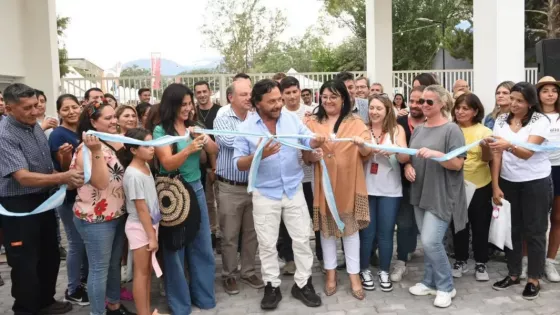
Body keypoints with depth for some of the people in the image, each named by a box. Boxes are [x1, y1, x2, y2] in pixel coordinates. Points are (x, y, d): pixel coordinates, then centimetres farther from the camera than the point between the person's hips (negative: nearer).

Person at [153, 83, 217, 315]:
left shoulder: (192, 126, 6)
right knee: (176, 247, 6)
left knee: (202, 245, 11)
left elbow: (215, 151, 2)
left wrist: (203, 138, -17)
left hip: (196, 189, 5)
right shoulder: (160, 131, -8)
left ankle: (203, 295, 28)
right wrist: (189, 149, -32)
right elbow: (168, 163, -17)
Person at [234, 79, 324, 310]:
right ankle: (272, 286, 25)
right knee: (267, 243, 9)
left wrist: (317, 142, -27)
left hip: (294, 190, 2)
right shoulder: (245, 128, -9)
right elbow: (238, 164, -11)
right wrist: (259, 155, -29)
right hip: (265, 194, -2)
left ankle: (302, 284, 25)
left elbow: (307, 141, -4)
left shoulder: (292, 119, -2)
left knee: (302, 239, 9)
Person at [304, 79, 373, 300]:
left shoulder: (356, 122, 2)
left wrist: (362, 144, -26)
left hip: (349, 183, -1)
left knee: (350, 227, 5)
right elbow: (307, 157, 2)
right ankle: (331, 273, 22)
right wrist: (312, 151, -21)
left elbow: (367, 154, -4)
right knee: (326, 227, 8)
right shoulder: (313, 123, 6)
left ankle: (354, 275, 15)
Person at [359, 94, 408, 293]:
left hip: (390, 190, 0)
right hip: (366, 188, 0)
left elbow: (405, 158, -7)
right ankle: (364, 271, 22)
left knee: (386, 233, 8)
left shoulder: (397, 130, 2)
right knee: (367, 232, 6)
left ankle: (384, 272, 23)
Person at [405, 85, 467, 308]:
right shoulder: (418, 129, 11)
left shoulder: (451, 130, -9)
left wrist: (436, 154, -28)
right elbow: (410, 156, 18)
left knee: (431, 241, -12)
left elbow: (458, 164, -13)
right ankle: (430, 282, 26)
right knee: (427, 241, 12)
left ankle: (446, 287, 7)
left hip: (442, 196, -6)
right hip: (420, 193, 7)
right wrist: (408, 166, -4)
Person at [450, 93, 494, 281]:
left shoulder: (483, 131, -5)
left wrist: (485, 145, -33)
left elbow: (487, 159, -15)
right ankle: (460, 261, 24)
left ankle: (480, 264, 19)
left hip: (480, 185, -1)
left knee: (480, 225, 6)